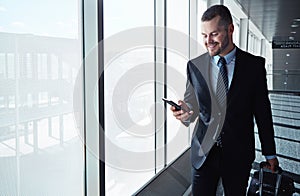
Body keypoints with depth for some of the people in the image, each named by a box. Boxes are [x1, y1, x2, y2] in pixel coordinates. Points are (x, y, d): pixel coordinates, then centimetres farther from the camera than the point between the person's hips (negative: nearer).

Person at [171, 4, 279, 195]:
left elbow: (262, 110, 0)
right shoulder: (195, 65, 0)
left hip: (239, 152, 0)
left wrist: (270, 153, 6)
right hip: (203, 151, 1)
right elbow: (192, 103, 2)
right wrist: (186, 112, -23)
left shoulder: (254, 65, -4)